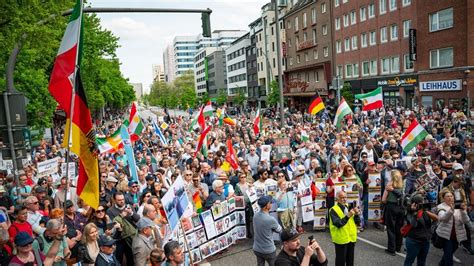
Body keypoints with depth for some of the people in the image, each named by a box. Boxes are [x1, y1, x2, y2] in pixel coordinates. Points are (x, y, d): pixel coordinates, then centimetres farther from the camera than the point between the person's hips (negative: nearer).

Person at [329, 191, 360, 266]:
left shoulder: (349, 208, 8)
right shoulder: (333, 210, -11)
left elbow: (358, 223, 6)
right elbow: (338, 224, -22)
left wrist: (356, 214, -12)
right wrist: (348, 216, -29)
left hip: (352, 238, 6)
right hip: (341, 240, -6)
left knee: (350, 260, 17)